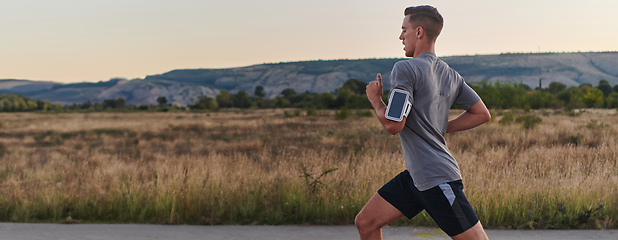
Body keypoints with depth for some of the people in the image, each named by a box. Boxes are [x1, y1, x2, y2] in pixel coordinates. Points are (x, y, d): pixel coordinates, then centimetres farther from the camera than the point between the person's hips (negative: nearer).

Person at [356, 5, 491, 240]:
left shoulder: (405, 69, -14)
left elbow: (393, 125, -19)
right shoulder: (451, 75, 11)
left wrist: (375, 99, -1)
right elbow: (482, 114, 16)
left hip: (437, 179, -9)